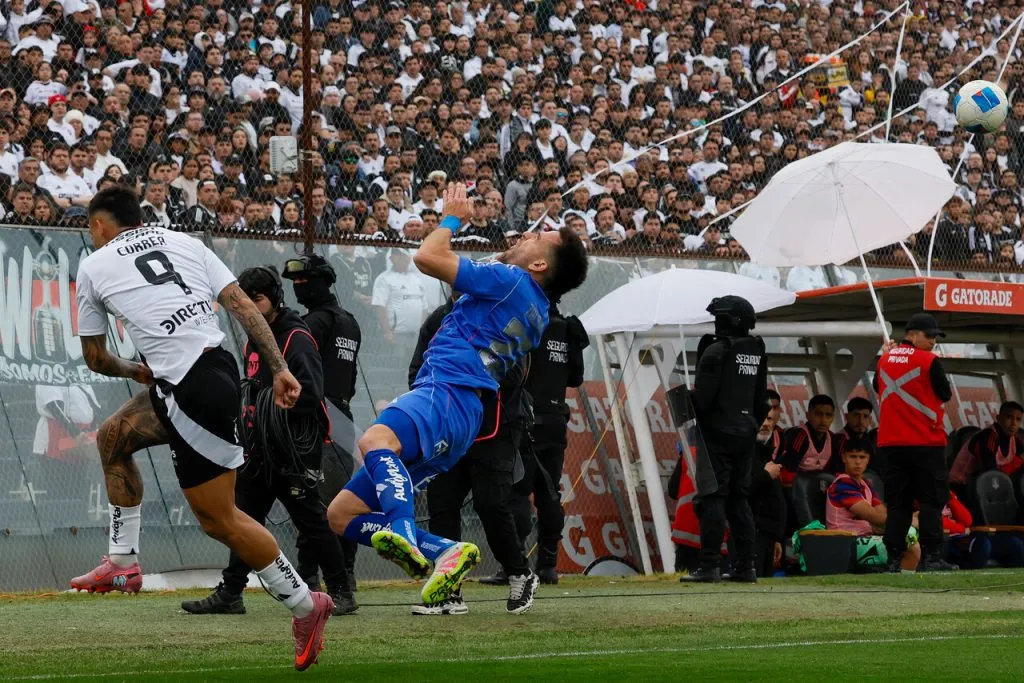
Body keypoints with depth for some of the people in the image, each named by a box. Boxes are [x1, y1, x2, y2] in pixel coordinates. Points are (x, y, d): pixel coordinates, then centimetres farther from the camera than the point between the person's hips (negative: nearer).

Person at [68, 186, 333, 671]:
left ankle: (304, 605, 6)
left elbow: (95, 359, 16)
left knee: (218, 518, 1)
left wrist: (132, 372, 37)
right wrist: (280, 369, 4)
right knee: (113, 437, 23)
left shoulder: (93, 266, 7)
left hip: (193, 393, -8)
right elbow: (243, 306, 6)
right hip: (217, 367, 8)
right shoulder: (184, 242, 17)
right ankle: (122, 564, 27)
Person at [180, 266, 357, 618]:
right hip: (260, 448, 9)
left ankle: (341, 592, 2)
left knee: (310, 520, -6)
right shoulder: (254, 340, 17)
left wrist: (271, 404, -20)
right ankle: (229, 594, 14)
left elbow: (309, 394, -21)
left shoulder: (296, 339, -12)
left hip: (294, 449, -9)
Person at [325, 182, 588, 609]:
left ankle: (405, 533, -62)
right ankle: (445, 553, -4)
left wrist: (451, 218, 14)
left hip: (449, 396, -10)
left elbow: (427, 257, -4)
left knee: (376, 439, -43)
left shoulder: (512, 281, -1)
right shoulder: (536, 314, 27)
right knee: (342, 514, 6)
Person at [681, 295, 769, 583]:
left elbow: (703, 396, -16)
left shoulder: (716, 351, -12)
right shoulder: (757, 353, 11)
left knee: (713, 497, -7)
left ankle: (709, 565, -10)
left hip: (718, 432, -7)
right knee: (739, 499, 12)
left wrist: (693, 414, 2)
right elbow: (762, 399, 15)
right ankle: (746, 565, 11)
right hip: (745, 434, 7)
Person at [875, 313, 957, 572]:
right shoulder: (929, 361, -9)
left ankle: (894, 558, 3)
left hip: (891, 443, 5)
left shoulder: (885, 359, 6)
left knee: (898, 502, 8)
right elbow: (946, 394, -3)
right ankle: (931, 557, -8)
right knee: (931, 500, -1)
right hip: (926, 442, -5)